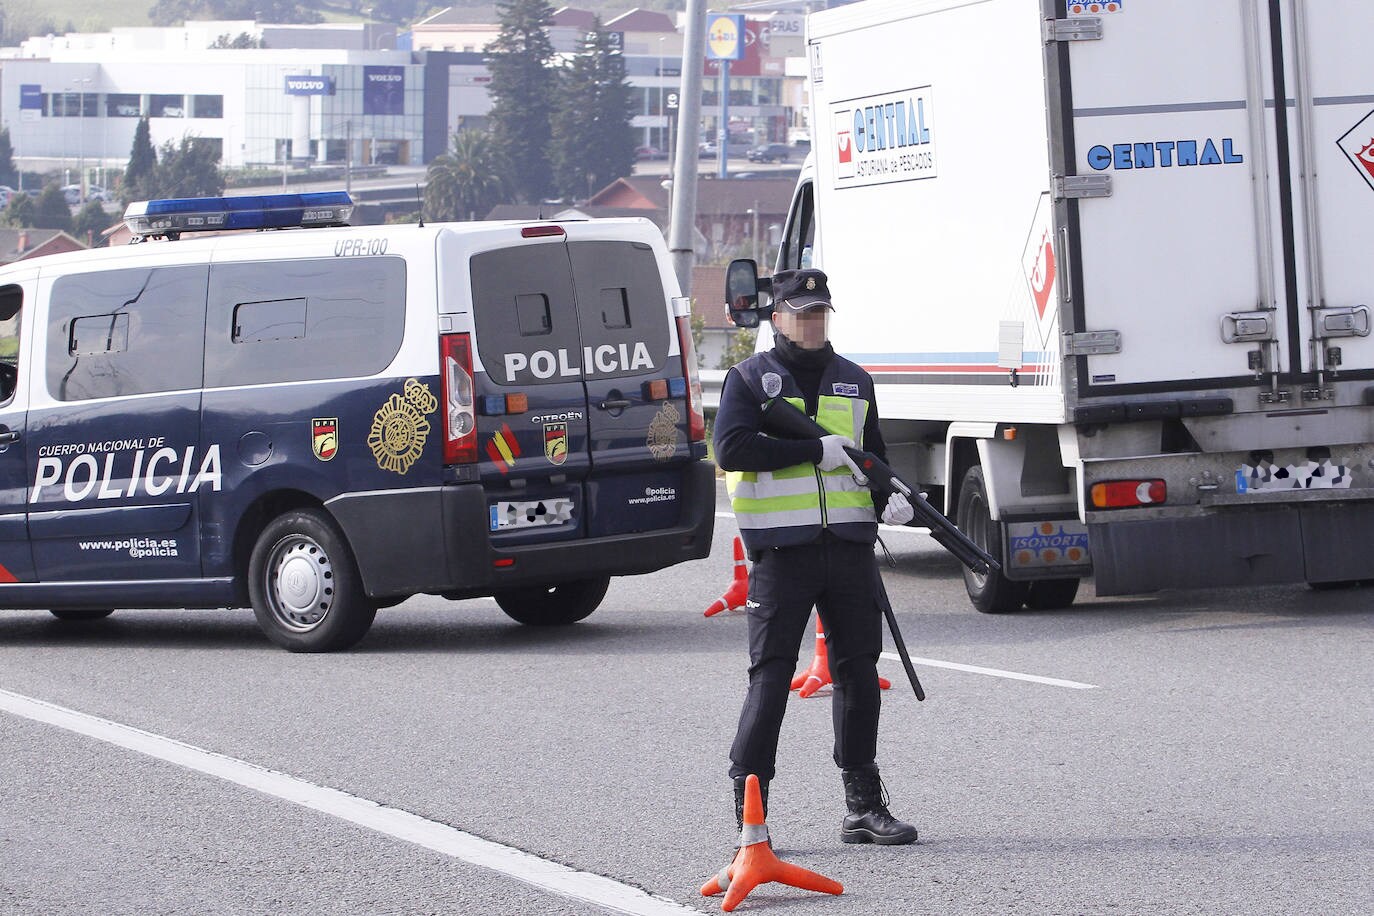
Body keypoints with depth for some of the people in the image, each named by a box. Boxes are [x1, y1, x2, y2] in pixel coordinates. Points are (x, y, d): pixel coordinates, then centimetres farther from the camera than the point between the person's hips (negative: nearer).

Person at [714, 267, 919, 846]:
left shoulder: (854, 381, 17)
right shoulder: (750, 379, 2)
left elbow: (874, 456, 24)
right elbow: (731, 449, -12)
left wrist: (890, 499, 2)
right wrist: (817, 450, -15)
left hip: (850, 547, 5)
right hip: (781, 551, -5)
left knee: (858, 672, 6)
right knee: (771, 674, -6)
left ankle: (864, 807, 14)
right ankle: (748, 808, -2)